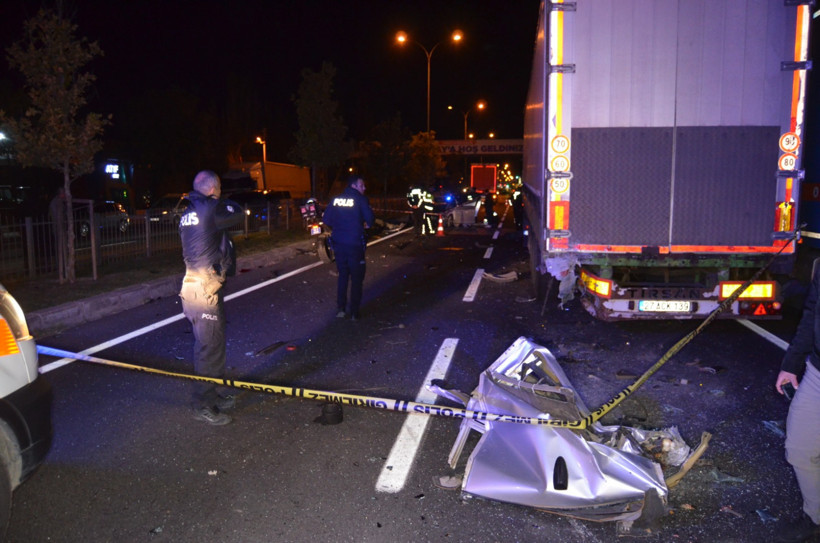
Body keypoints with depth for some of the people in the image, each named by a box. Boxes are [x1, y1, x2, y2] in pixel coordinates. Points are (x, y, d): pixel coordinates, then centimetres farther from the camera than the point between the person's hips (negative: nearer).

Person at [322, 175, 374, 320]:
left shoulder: (336, 199, 5)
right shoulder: (360, 199, -8)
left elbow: (326, 219, 4)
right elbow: (370, 218, -16)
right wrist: (366, 225, 6)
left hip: (338, 244, 5)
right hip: (354, 244, -4)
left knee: (342, 276, 19)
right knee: (356, 278, 7)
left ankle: (340, 308, 17)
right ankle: (354, 312, 8)